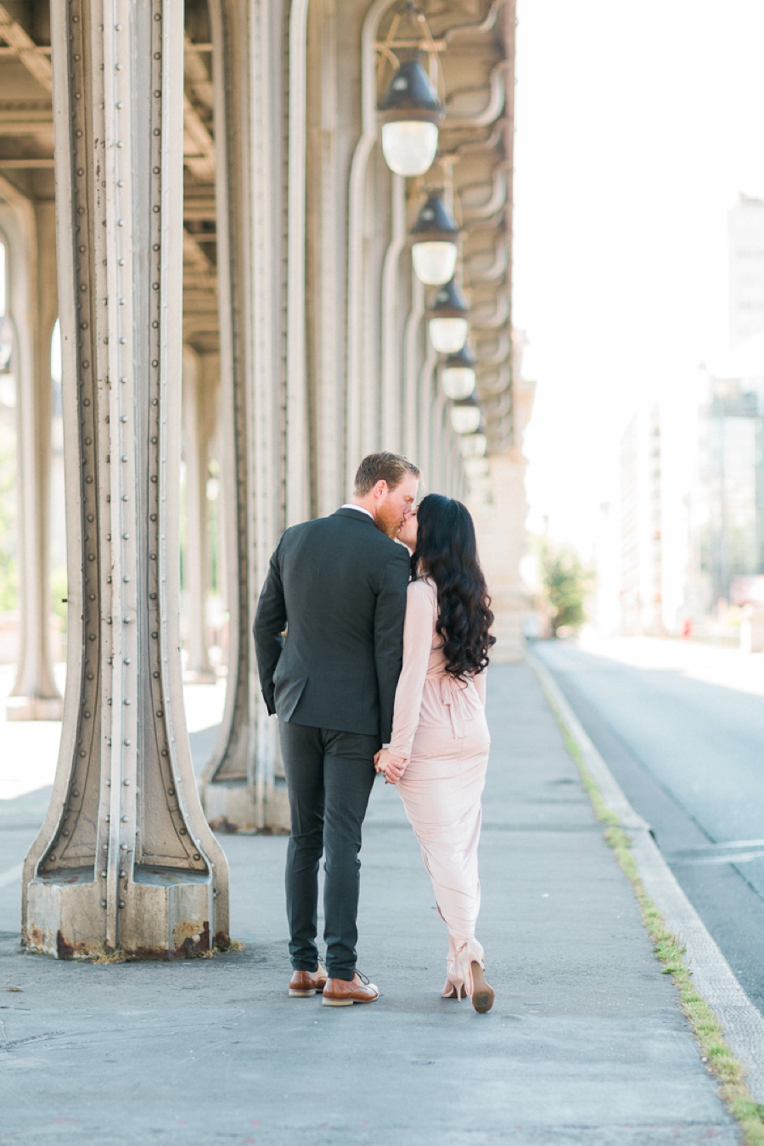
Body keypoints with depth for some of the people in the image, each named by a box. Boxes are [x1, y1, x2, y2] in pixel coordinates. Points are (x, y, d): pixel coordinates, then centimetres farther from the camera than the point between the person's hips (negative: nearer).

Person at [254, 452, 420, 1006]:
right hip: (355, 715, -5)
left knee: (305, 836, 13)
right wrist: (392, 739, -10)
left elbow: (266, 624, 9)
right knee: (343, 841, -3)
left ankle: (304, 965, 15)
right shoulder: (390, 558, -12)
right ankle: (341, 973, -2)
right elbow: (391, 652, -14)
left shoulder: (295, 540, 5)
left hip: (298, 707, 5)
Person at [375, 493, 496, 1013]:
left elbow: (412, 677, -17)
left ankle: (469, 956, -15)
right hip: (472, 738, 7)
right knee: (464, 850, 10)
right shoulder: (471, 596, 9)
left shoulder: (421, 594, -14)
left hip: (429, 738, -7)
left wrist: (398, 749, -15)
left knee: (443, 852, -4)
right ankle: (463, 965, 11)